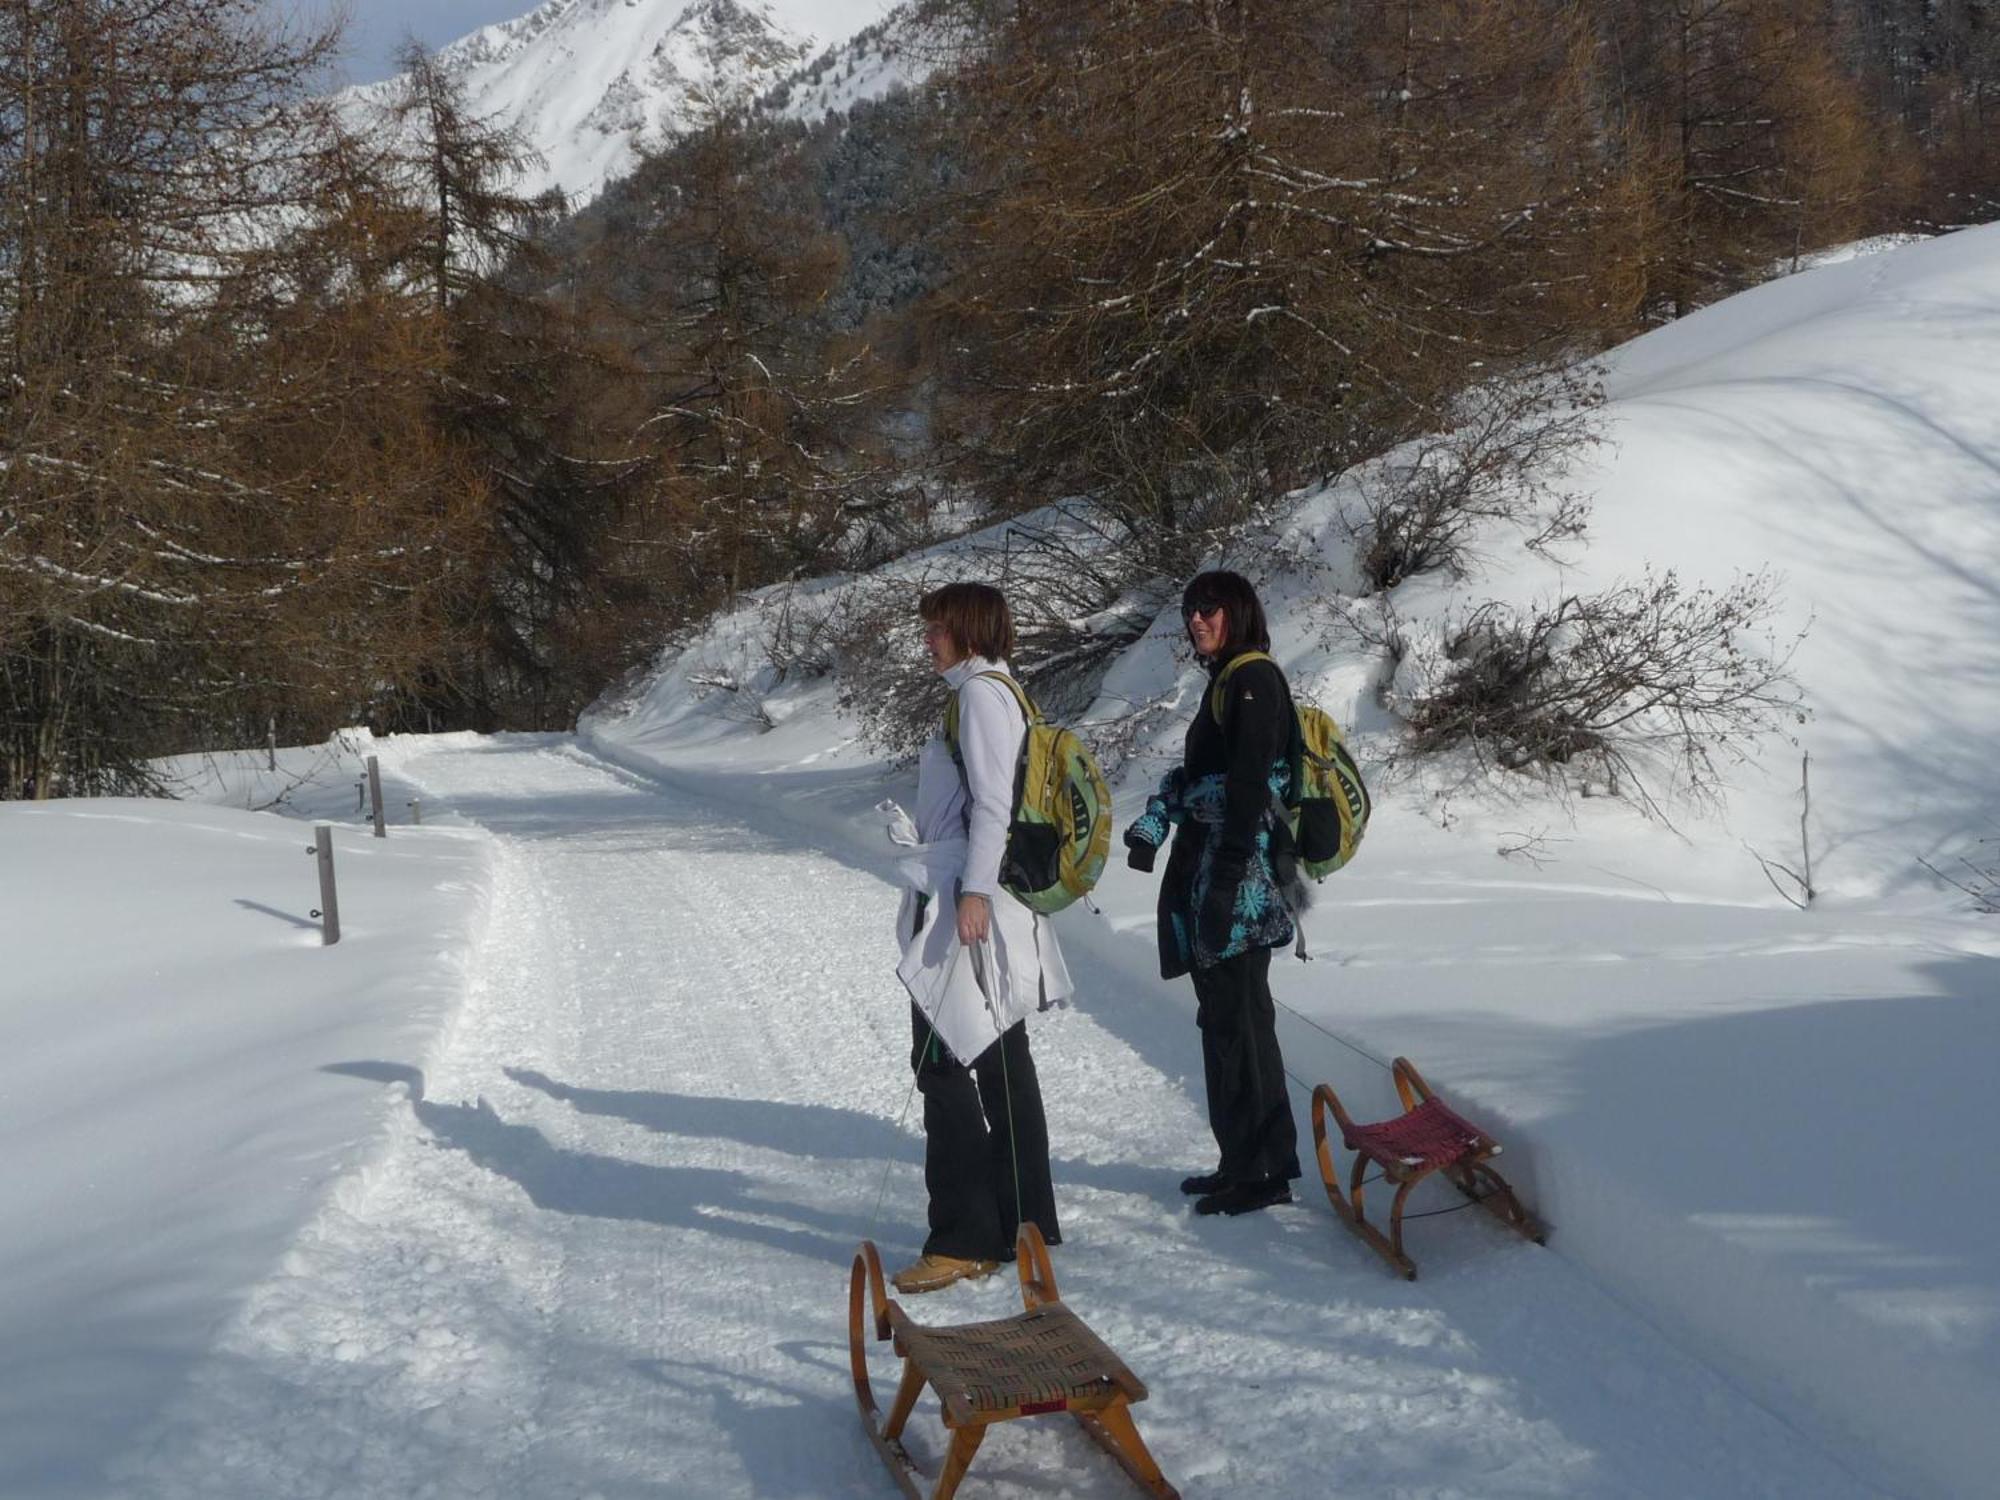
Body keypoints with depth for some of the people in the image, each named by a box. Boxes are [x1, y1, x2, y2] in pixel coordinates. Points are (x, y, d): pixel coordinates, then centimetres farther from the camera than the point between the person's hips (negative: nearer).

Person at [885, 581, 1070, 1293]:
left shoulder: (981, 691, -9)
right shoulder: (996, 691, 20)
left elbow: (993, 801, -17)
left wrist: (973, 890, -21)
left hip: (968, 905, -10)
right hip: (970, 896, 10)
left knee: (941, 1061, -9)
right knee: (1000, 1060, 12)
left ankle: (965, 1236, -7)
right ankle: (1026, 1221, 18)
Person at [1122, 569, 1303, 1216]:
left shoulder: (1254, 679, -10)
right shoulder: (1227, 681, 20)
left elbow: (1249, 787, -18)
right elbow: (1193, 773, 24)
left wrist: (1227, 882, -22)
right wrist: (1153, 824, 9)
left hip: (1238, 878, -10)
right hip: (1207, 875, 10)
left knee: (1238, 1021, -6)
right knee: (1223, 1018, 13)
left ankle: (1263, 1171, 0)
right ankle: (1242, 1162, 21)